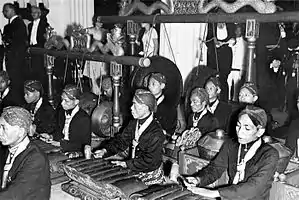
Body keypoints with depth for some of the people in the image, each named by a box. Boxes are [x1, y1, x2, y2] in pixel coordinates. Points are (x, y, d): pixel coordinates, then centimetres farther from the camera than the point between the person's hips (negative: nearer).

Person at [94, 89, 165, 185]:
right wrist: (105, 150, -8)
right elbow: (122, 140, 7)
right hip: (132, 171, 7)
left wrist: (126, 164, -21)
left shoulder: (156, 134, -24)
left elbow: (149, 161, -23)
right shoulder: (133, 124, 1)